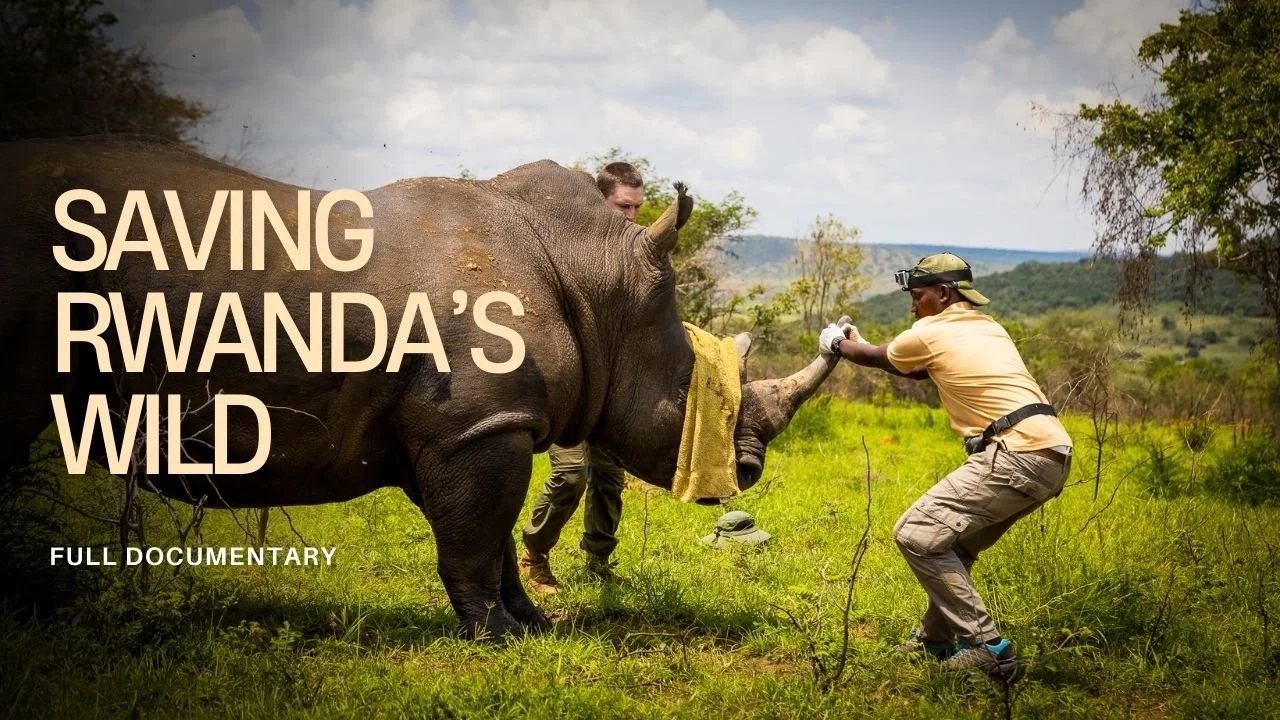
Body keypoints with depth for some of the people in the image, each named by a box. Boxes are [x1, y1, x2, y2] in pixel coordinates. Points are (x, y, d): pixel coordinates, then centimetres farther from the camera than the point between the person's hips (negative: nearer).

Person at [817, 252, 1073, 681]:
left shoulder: (931, 334, -1)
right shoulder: (990, 329, 23)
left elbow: (878, 357, 20)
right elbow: (925, 371, 37)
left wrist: (838, 345, 40)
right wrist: (859, 344, 45)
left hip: (1017, 457, -9)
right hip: (1052, 455, 9)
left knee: (917, 534, -9)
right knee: (954, 538, 24)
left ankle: (987, 647, -10)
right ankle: (935, 637, 32)